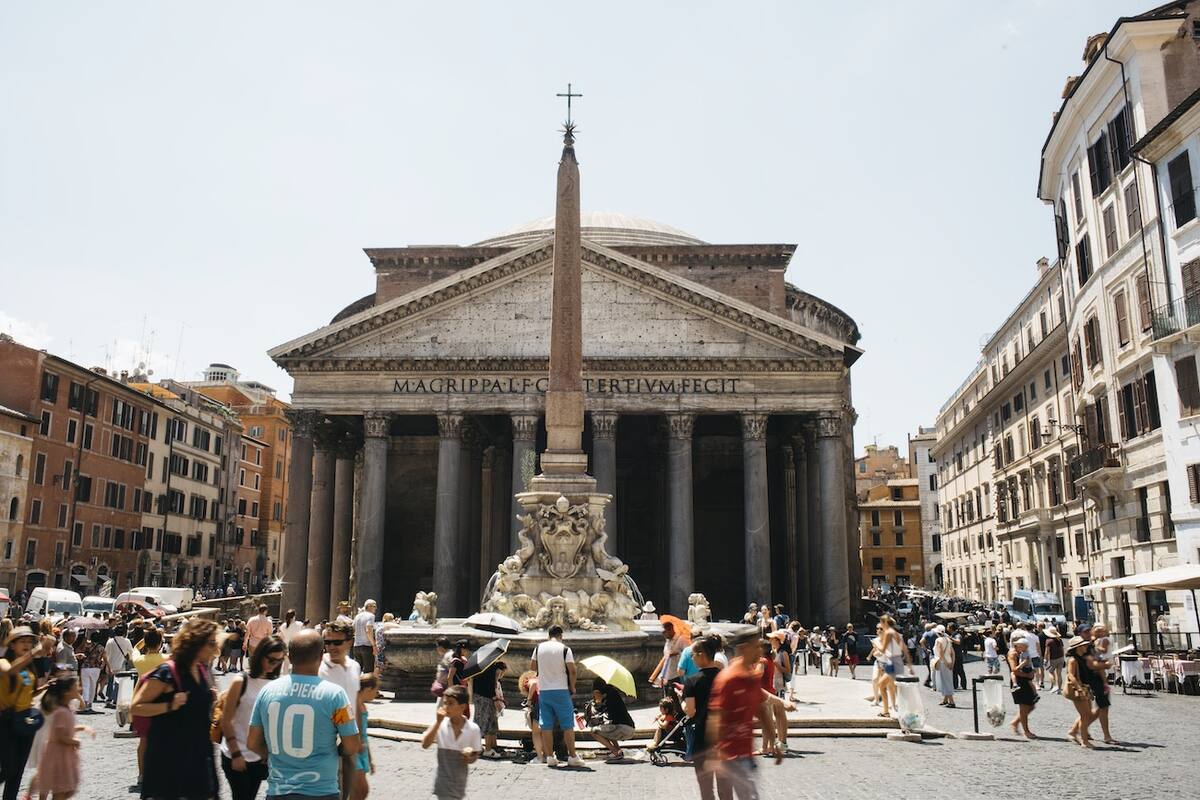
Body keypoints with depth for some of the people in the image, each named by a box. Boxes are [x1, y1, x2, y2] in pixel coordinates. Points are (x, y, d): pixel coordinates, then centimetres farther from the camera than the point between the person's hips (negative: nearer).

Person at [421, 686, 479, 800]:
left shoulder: (473, 729, -9)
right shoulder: (441, 724, -9)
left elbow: (476, 754, 3)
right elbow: (425, 744, -18)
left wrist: (469, 759, -20)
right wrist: (438, 722, -24)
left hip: (459, 782, 2)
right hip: (443, 781, -2)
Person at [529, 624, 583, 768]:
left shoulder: (539, 647, 3)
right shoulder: (565, 649, -8)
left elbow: (532, 667, 11)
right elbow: (572, 671, -12)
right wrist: (572, 687, 2)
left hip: (543, 691, 3)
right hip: (561, 691, -3)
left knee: (546, 725, 8)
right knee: (568, 725, 4)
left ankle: (549, 757, 9)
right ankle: (572, 757, 5)